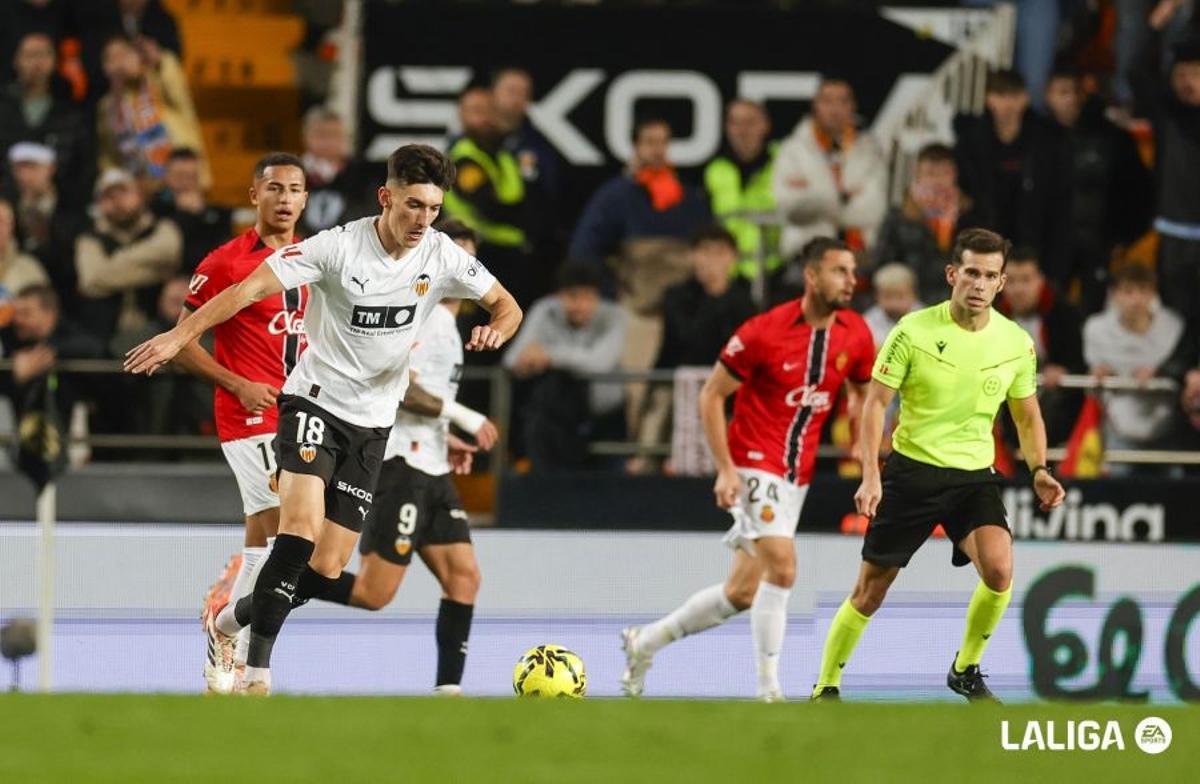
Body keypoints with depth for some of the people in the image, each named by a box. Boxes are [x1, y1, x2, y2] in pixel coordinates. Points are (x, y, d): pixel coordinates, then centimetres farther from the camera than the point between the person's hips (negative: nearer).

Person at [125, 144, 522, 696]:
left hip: (372, 423, 5)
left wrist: (495, 331, -16)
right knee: (302, 526, -28)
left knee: (327, 571, 1)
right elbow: (249, 290, -16)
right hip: (315, 401, -4)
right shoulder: (338, 247, -16)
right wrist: (180, 336, -24)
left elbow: (507, 306, 8)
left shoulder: (442, 257, -4)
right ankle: (258, 668, -23)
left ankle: (233, 620, 27)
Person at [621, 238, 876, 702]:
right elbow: (711, 396, -8)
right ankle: (769, 689, -15)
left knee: (741, 594, 9)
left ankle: (646, 641, 28)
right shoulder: (764, 332, -16)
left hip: (797, 476, 6)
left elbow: (864, 394, 16)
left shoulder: (855, 334, -1)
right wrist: (725, 469, -15)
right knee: (782, 566, -22)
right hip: (754, 466, -6)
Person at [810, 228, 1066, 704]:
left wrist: (1039, 471, -4)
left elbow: (1027, 416, 13)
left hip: (974, 476, 2)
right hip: (912, 470, -2)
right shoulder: (914, 331, -10)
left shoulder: (1016, 343, -1)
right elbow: (876, 402, -7)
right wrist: (870, 476, -18)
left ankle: (965, 670, 0)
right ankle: (827, 687, 19)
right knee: (872, 589, 1)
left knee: (999, 568, -22)